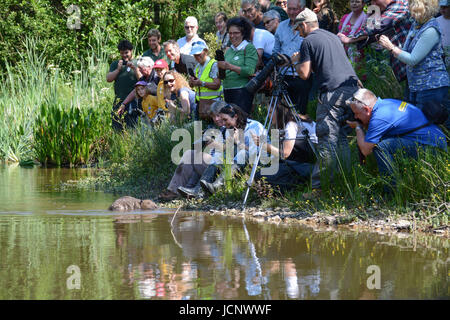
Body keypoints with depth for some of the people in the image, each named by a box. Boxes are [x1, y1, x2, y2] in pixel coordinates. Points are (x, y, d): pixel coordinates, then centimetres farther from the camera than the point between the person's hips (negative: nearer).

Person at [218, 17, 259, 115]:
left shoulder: (249, 48, -3)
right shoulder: (229, 50, 18)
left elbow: (250, 71, -15)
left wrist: (230, 67, -23)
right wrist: (221, 68, 0)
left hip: (243, 91, -7)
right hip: (227, 91, 7)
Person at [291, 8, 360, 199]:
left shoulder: (308, 42, 1)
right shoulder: (334, 37, 23)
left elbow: (304, 74, -3)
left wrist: (296, 61, 16)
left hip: (332, 92, -7)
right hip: (352, 88, 7)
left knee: (327, 140, -9)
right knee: (344, 138, 14)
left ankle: (319, 187, -11)